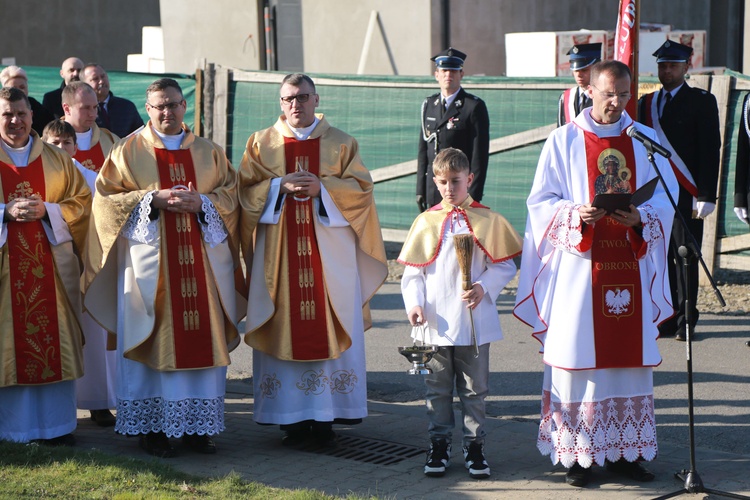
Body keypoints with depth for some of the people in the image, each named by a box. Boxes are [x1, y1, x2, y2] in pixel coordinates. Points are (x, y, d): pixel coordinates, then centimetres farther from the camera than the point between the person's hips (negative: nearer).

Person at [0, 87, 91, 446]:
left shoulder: (56, 159, 11)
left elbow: (82, 202, 7)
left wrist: (46, 210, -10)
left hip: (51, 265, 2)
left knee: (53, 341, 2)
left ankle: (55, 424, 9)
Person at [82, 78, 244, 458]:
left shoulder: (207, 152, 12)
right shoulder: (128, 151, 4)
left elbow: (231, 193, 9)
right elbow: (106, 198, -2)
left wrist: (201, 202, -10)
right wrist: (152, 199, -14)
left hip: (201, 259, 3)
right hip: (149, 259, -3)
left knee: (201, 338, 2)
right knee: (152, 339, -2)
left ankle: (197, 425, 11)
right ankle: (151, 426, 6)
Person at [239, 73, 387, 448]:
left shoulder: (340, 143, 8)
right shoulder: (262, 143, 10)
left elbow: (361, 188, 1)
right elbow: (246, 189, 3)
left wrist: (322, 187, -14)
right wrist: (280, 186, -13)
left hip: (329, 252, 0)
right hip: (279, 252, 0)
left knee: (330, 329, -3)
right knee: (285, 329, -2)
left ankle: (325, 418, 3)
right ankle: (292, 419, 4)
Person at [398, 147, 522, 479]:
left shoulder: (486, 221, 0)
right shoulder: (426, 221, 3)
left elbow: (505, 266, 1)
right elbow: (412, 269, 6)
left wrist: (484, 287, -15)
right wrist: (414, 303, -8)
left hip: (474, 321, -1)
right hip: (435, 323, 1)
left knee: (474, 389, 7)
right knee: (438, 388, 10)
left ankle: (474, 445, 16)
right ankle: (439, 445, 19)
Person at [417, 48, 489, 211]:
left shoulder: (474, 106, -4)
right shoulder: (429, 105, 13)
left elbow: (480, 154, -7)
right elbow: (423, 150, 15)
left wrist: (474, 194, -12)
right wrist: (420, 190, 9)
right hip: (432, 190, 5)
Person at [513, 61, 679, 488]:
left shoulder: (647, 140, 8)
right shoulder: (564, 141, 2)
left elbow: (666, 200, 7)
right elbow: (541, 201, 1)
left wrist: (639, 218, -14)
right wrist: (577, 213, -18)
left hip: (630, 266, 2)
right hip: (579, 269, -2)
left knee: (630, 356, 4)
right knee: (578, 358, -3)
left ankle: (626, 450, 13)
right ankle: (578, 453, 5)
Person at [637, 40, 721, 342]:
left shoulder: (702, 102, 1)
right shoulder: (647, 103, 15)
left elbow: (710, 150, -4)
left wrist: (706, 196, -11)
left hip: (686, 196, -4)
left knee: (686, 258, -2)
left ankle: (686, 320, 5)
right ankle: (667, 318, 9)